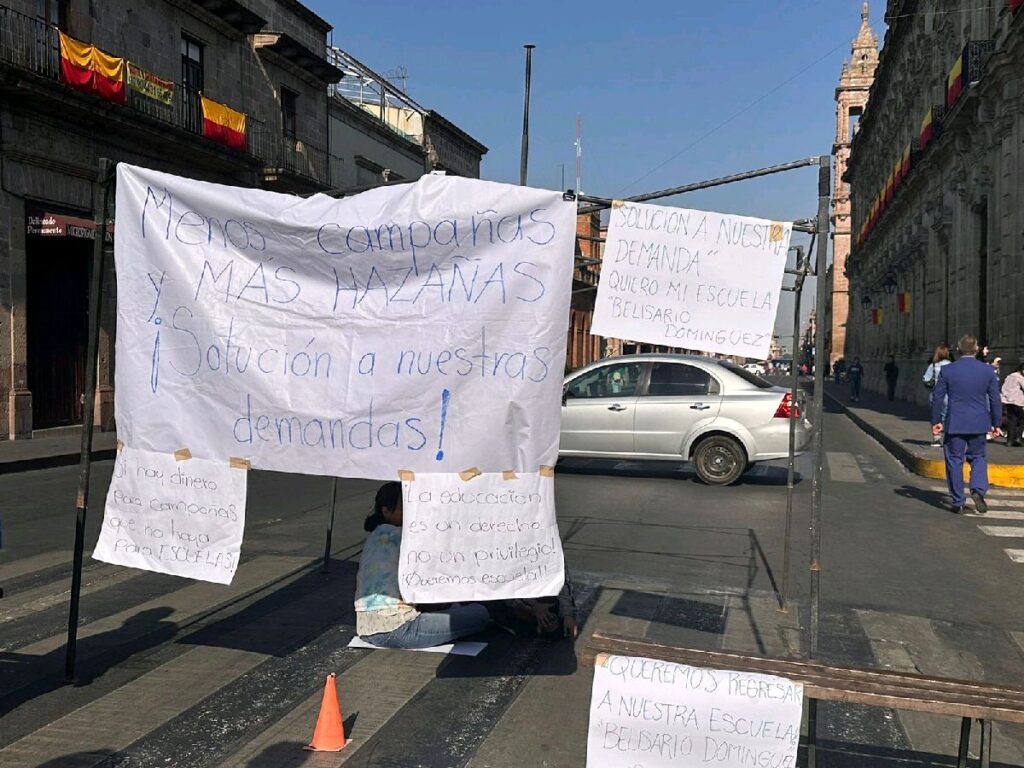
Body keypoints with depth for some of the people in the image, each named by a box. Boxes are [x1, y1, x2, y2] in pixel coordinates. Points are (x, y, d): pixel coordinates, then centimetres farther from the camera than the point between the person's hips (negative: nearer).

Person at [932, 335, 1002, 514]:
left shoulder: (947, 370, -5)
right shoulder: (988, 370, -1)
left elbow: (938, 398, -1)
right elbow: (995, 399, 3)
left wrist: (936, 421, 8)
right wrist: (996, 423, 12)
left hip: (955, 424, -1)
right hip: (979, 424, 1)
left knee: (954, 461, 6)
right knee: (978, 457, 17)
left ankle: (957, 503, 9)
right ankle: (978, 489, -5)